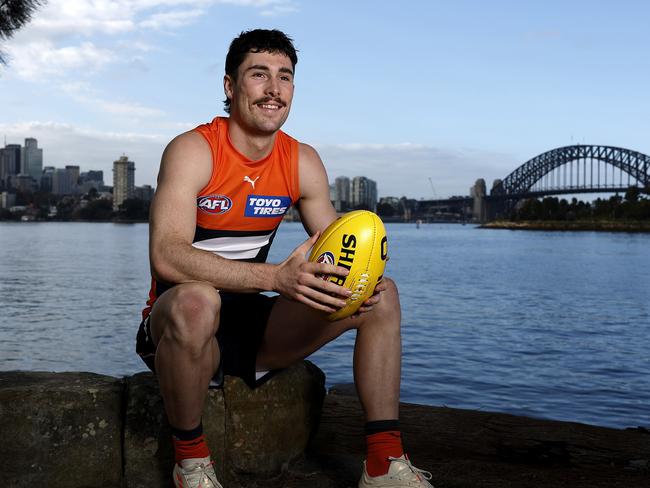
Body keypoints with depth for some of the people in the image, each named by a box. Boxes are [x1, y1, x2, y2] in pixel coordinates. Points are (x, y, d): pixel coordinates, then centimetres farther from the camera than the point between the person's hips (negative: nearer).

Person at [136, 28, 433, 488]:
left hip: (252, 323, 6)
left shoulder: (303, 162, 1)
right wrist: (278, 277, -41)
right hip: (177, 325, -5)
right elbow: (166, 256, -31)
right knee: (195, 301, -41)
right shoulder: (193, 151, -16)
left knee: (382, 294, -5)